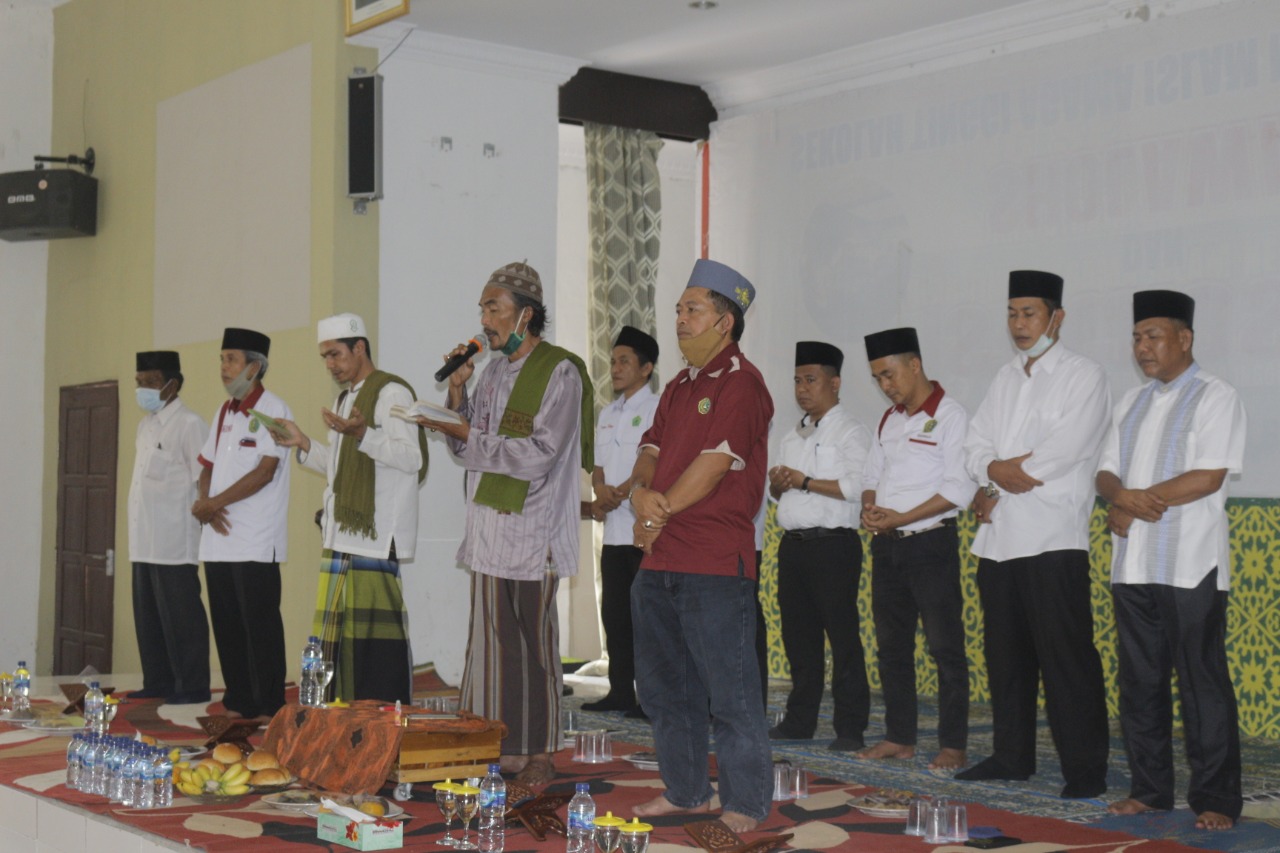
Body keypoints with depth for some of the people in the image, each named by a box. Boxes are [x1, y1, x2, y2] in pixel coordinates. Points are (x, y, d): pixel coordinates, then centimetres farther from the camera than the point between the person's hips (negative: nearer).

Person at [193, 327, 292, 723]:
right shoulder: (224, 412, 17)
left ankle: (269, 708, -1)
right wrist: (206, 505, -4)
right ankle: (238, 702, 17)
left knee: (260, 625, -6)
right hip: (219, 539, 7)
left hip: (256, 542, -7)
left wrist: (212, 503, -15)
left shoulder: (271, 409, -6)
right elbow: (207, 468, 17)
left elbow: (265, 471, -15)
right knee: (227, 624, 9)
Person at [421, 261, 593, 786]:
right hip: (489, 528, 7)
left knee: (534, 643, -1)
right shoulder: (494, 370, 15)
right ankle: (504, 750, 14)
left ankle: (540, 752, 8)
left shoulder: (559, 372, -9)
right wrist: (458, 393, 3)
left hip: (533, 535, -7)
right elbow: (469, 451, 18)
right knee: (495, 643, 7)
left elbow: (539, 454, -16)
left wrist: (467, 435, -13)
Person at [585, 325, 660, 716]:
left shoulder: (657, 408, -5)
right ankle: (620, 692, 18)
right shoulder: (607, 414, 18)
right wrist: (601, 492, -4)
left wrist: (617, 495, -15)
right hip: (614, 529, 8)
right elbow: (599, 466, 17)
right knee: (614, 613, 10)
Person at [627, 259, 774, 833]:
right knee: (663, 684, 16)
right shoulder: (679, 387, 19)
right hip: (659, 561, 9)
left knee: (730, 692, -4)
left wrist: (660, 513, -8)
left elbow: (714, 463, -16)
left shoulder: (741, 383, -9)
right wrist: (641, 489, -8)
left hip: (714, 562, -9)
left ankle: (745, 807, 5)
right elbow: (652, 448, 14)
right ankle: (685, 791, 28)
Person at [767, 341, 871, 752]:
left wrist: (804, 481, -13)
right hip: (793, 544, 8)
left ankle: (851, 728, -2)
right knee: (798, 635, 11)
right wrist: (777, 484, 2)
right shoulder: (792, 437, 20)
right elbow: (778, 490, 25)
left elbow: (856, 487, -17)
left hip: (832, 545, -8)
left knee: (842, 635, -6)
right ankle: (799, 720, 19)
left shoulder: (849, 432, -4)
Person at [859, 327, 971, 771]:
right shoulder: (889, 420, 15)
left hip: (930, 542, -8)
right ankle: (899, 736, 19)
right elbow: (872, 475, 19)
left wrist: (901, 518, -17)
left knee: (945, 646, -4)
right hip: (887, 546, 8)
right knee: (892, 645, 11)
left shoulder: (950, 416, -8)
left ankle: (953, 744, 1)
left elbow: (959, 488, -15)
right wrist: (870, 508, -3)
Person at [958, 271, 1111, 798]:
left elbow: (1065, 450, -14)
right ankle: (1012, 756, 21)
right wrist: (995, 472, -9)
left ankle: (1085, 769, -4)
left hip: (1052, 538, -7)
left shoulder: (1083, 376, -1)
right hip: (998, 539, 7)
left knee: (1066, 659, -8)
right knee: (1006, 656, 12)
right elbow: (977, 445, 13)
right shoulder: (1005, 379, 20)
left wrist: (999, 481, -7)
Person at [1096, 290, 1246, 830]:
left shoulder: (1215, 397, -3)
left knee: (1202, 683, -4)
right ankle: (1149, 787, 19)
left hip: (1190, 567, -7)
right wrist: (1120, 498, -9)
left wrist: (1135, 500, -11)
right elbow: (1107, 473, 15)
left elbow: (1209, 477, -13)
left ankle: (1215, 799, 2)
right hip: (1133, 564, 7)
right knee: (1139, 682, 9)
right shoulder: (1133, 403, 18)